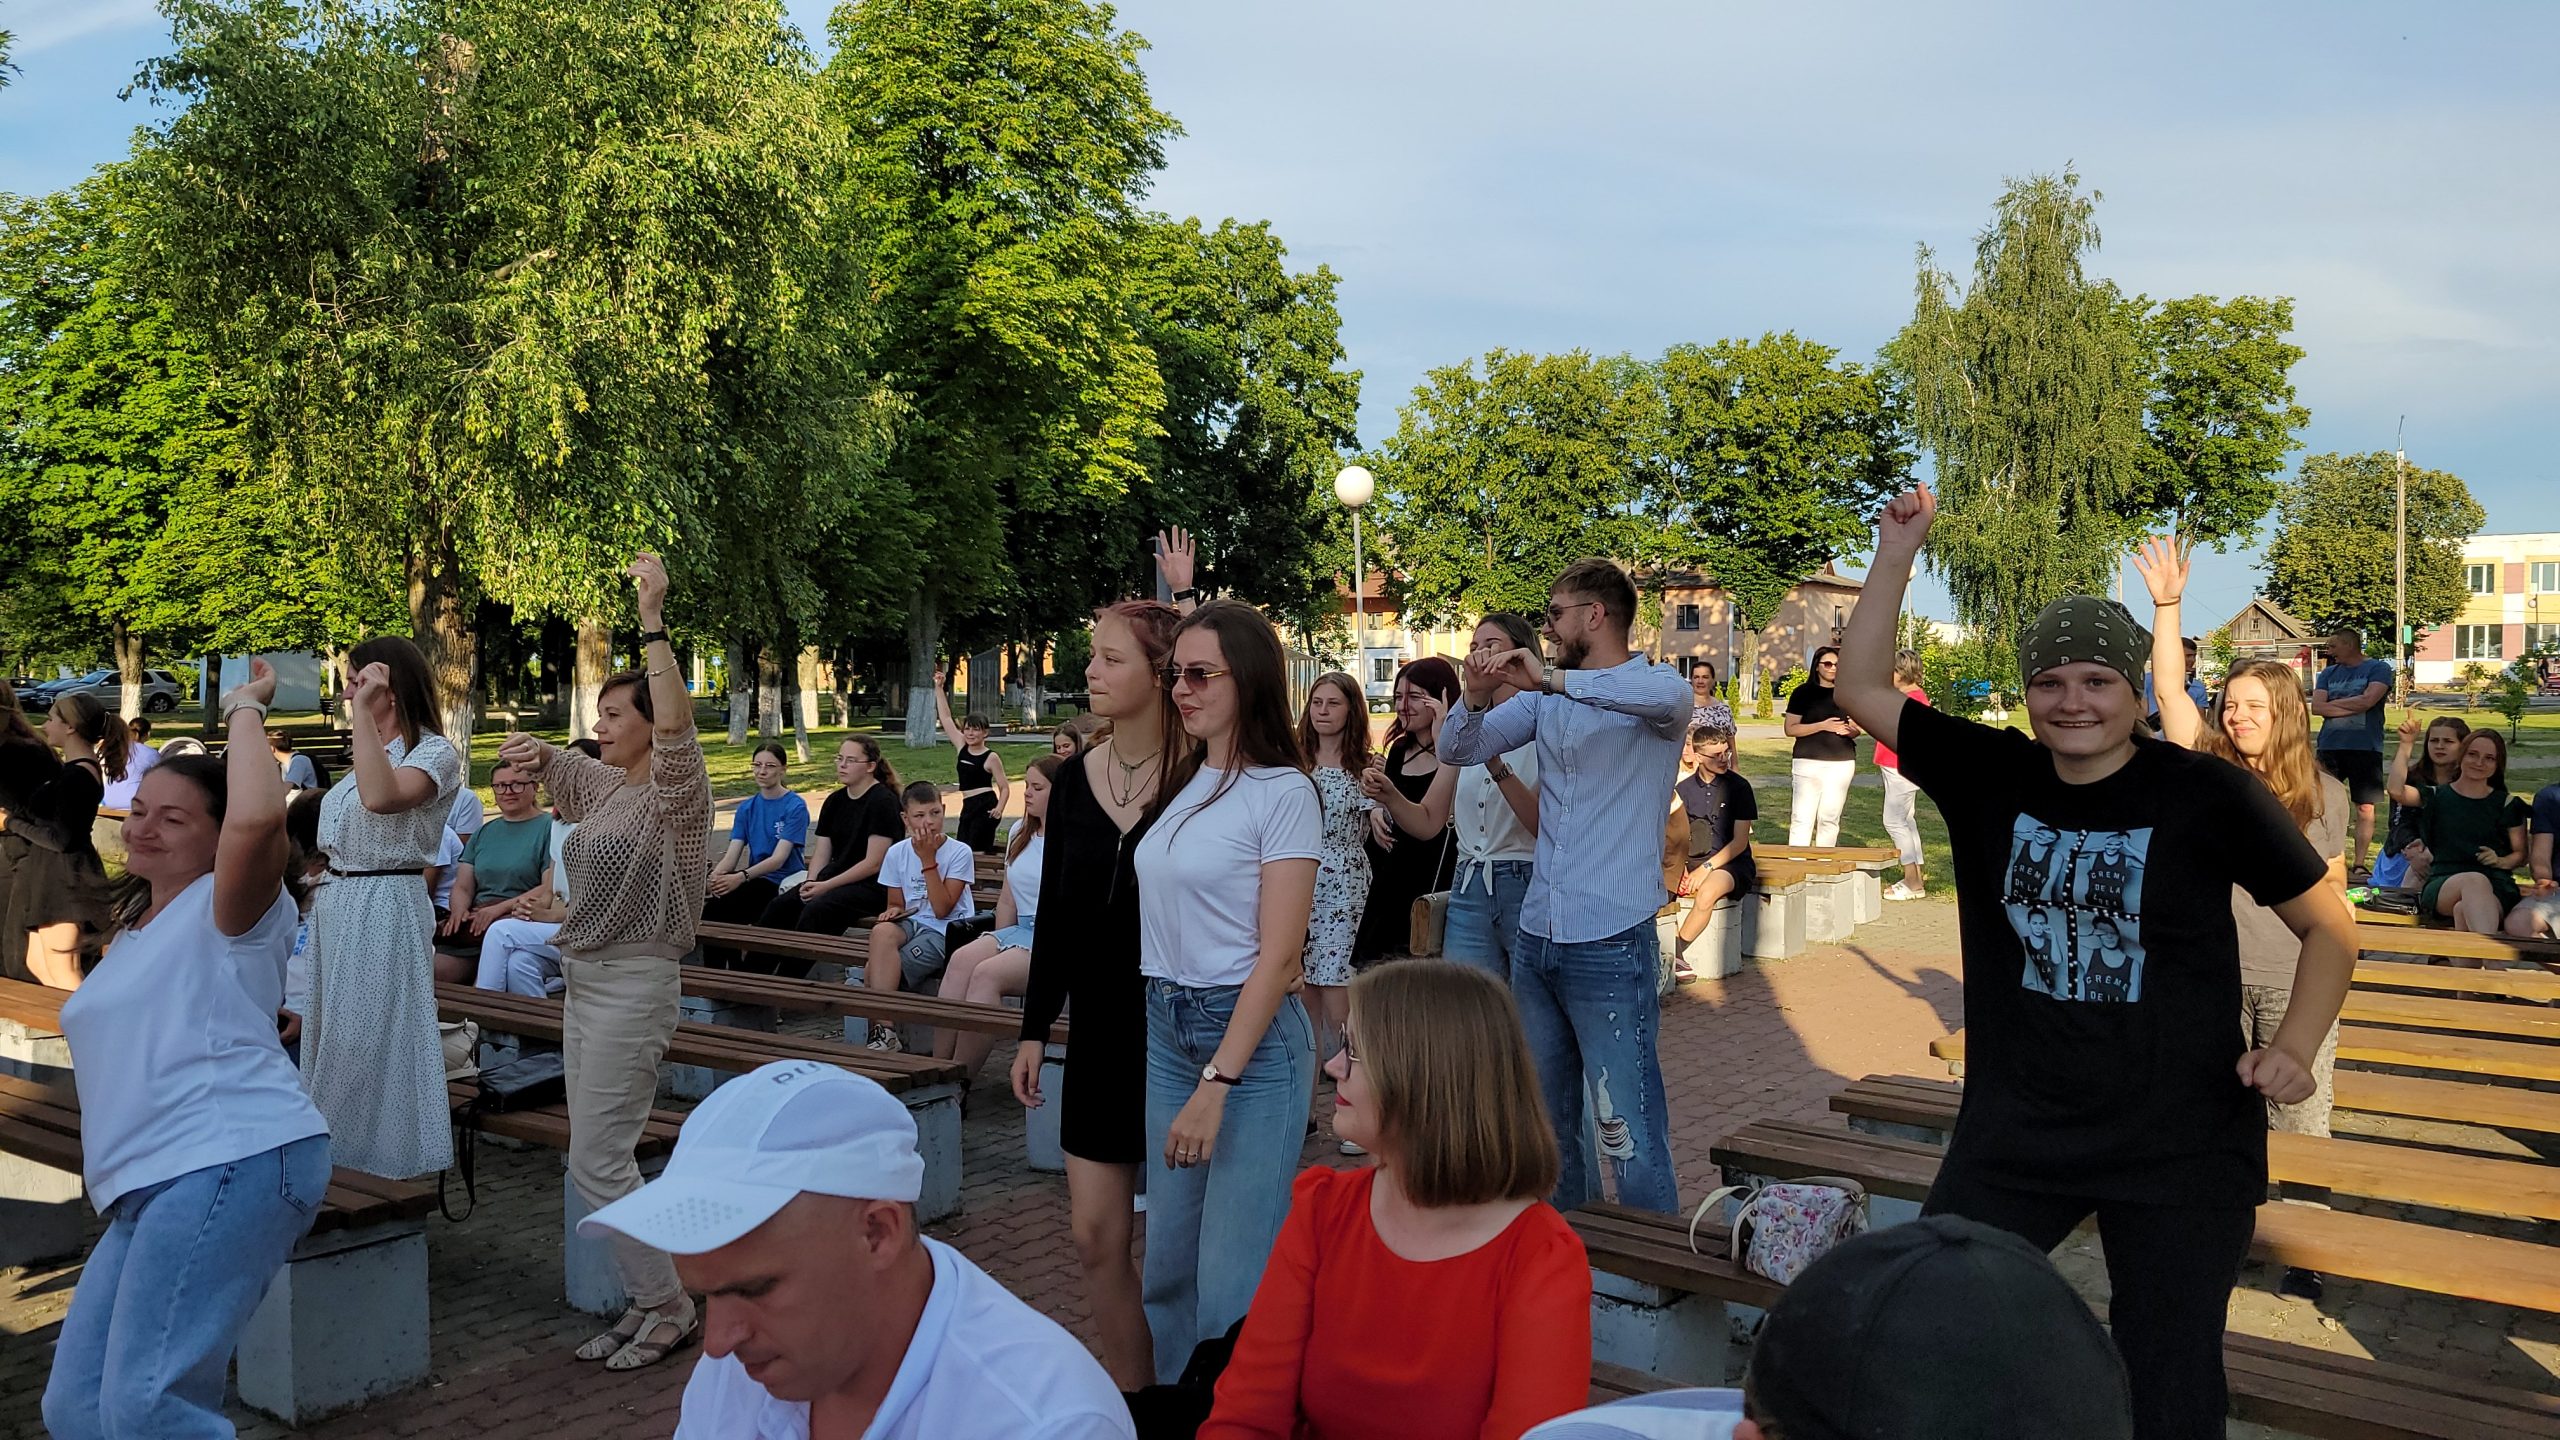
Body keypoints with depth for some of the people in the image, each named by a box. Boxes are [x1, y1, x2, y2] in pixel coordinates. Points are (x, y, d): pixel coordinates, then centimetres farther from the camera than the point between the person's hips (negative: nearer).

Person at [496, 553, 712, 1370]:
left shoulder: (673, 796, -12)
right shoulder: (603, 786, 11)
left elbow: (675, 721, -30)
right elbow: (547, 763, 26)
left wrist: (652, 619, -32)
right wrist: (532, 751, 2)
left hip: (633, 987, -9)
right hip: (583, 981, 9)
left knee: (596, 1162, -8)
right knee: (600, 1160, 11)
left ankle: (669, 1309, 4)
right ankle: (648, 1304, 19)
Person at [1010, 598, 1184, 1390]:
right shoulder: (1075, 778, 2)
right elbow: (1055, 913, 9)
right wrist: (1034, 1028, 9)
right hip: (1100, 1031, 5)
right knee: (1097, 1236, 6)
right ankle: (1135, 1394, 24)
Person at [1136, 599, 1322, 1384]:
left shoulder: (1282, 793, -10)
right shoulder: (1182, 783, 10)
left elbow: (1279, 957, -14)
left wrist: (1216, 1085, -18)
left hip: (1252, 1037, -7)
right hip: (1166, 1028, 7)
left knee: (1233, 1284, -3)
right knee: (1167, 1267, 13)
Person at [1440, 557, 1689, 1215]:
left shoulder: (1651, 690, -6)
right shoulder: (1544, 698, 12)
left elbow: (1672, 697, -30)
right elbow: (1458, 751, 8)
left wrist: (1554, 679, -34)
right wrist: (1477, 698, -13)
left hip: (1611, 945, -7)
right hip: (1536, 939, 7)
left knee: (1629, 1136, -8)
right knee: (1546, 1123, 18)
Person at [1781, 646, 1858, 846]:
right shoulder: (1803, 692, 0)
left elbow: (1856, 729, 20)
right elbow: (1790, 729, -4)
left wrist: (1852, 730, -5)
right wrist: (1823, 726, -15)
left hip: (1841, 763, 3)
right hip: (1809, 762, -3)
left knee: (1830, 818, 5)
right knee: (1802, 818, -6)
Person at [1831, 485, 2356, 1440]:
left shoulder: (2210, 796, -9)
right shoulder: (1988, 776, -1)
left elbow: (2330, 926, 1)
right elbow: (1861, 689, -2)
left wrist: (2295, 1047, -13)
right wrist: (1897, 554, -9)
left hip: (2182, 1149, -2)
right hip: (2015, 1130, 3)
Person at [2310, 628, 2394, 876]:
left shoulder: (2378, 668, 0)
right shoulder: (2328, 673, 12)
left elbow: (2367, 700, -15)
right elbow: (2316, 707, 0)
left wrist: (2333, 703, -2)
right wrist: (2353, 706, -10)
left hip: (2365, 748, -4)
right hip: (2329, 746, 4)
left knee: (2365, 808, 2)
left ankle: (2360, 864, 7)